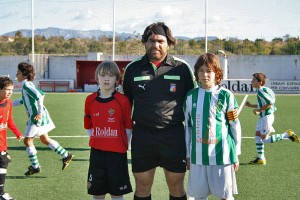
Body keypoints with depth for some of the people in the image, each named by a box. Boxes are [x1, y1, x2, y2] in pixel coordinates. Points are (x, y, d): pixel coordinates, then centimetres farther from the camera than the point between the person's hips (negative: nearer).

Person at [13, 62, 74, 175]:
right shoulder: (27, 85, 12)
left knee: (28, 140, -1)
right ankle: (66, 156, 23)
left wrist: (40, 113, -27)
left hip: (37, 117, -10)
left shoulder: (26, 85, -18)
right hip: (34, 116, 10)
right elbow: (23, 100, 27)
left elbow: (40, 96, -31)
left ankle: (35, 167, 9)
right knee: (45, 140, 17)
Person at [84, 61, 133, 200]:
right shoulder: (90, 100, 1)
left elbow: (128, 127, -1)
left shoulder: (123, 100, -7)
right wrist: (96, 140, 5)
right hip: (97, 152, 2)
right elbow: (88, 126, 11)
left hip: (117, 152, -2)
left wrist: (123, 144, -2)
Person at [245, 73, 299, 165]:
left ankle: (287, 135, 1)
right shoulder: (263, 90, 11)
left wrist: (259, 110, -20)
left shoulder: (261, 91, -19)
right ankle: (260, 159, 14)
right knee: (257, 136, 9)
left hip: (266, 117, -10)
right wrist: (250, 105, 15)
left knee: (264, 139, -3)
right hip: (262, 117, 10)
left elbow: (270, 102, -26)